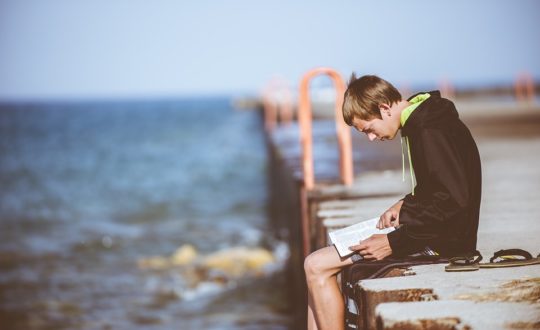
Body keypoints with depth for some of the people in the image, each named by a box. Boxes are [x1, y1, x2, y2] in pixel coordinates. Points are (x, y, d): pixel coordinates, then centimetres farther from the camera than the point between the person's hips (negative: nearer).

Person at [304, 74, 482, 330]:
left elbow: (453, 201, -26)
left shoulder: (431, 132, -20)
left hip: (441, 240, -11)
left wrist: (394, 243, -24)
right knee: (318, 265, 9)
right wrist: (405, 205, 4)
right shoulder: (421, 123, 11)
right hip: (427, 232, 11)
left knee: (316, 266, -12)